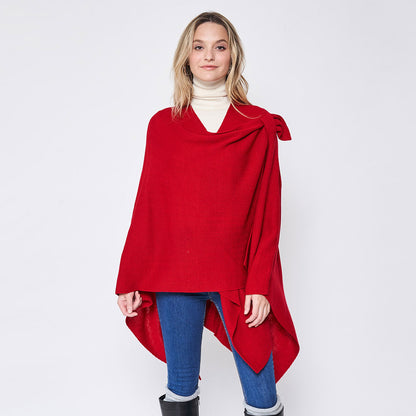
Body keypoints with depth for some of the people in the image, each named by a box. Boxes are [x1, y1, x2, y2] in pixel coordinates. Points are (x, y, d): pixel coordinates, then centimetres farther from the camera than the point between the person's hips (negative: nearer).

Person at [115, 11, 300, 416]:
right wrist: (129, 281, 5)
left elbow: (267, 211, -1)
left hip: (238, 276, -1)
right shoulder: (163, 124, 7)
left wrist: (260, 285, -8)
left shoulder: (259, 126, 3)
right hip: (173, 275, 2)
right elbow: (147, 207, 7)